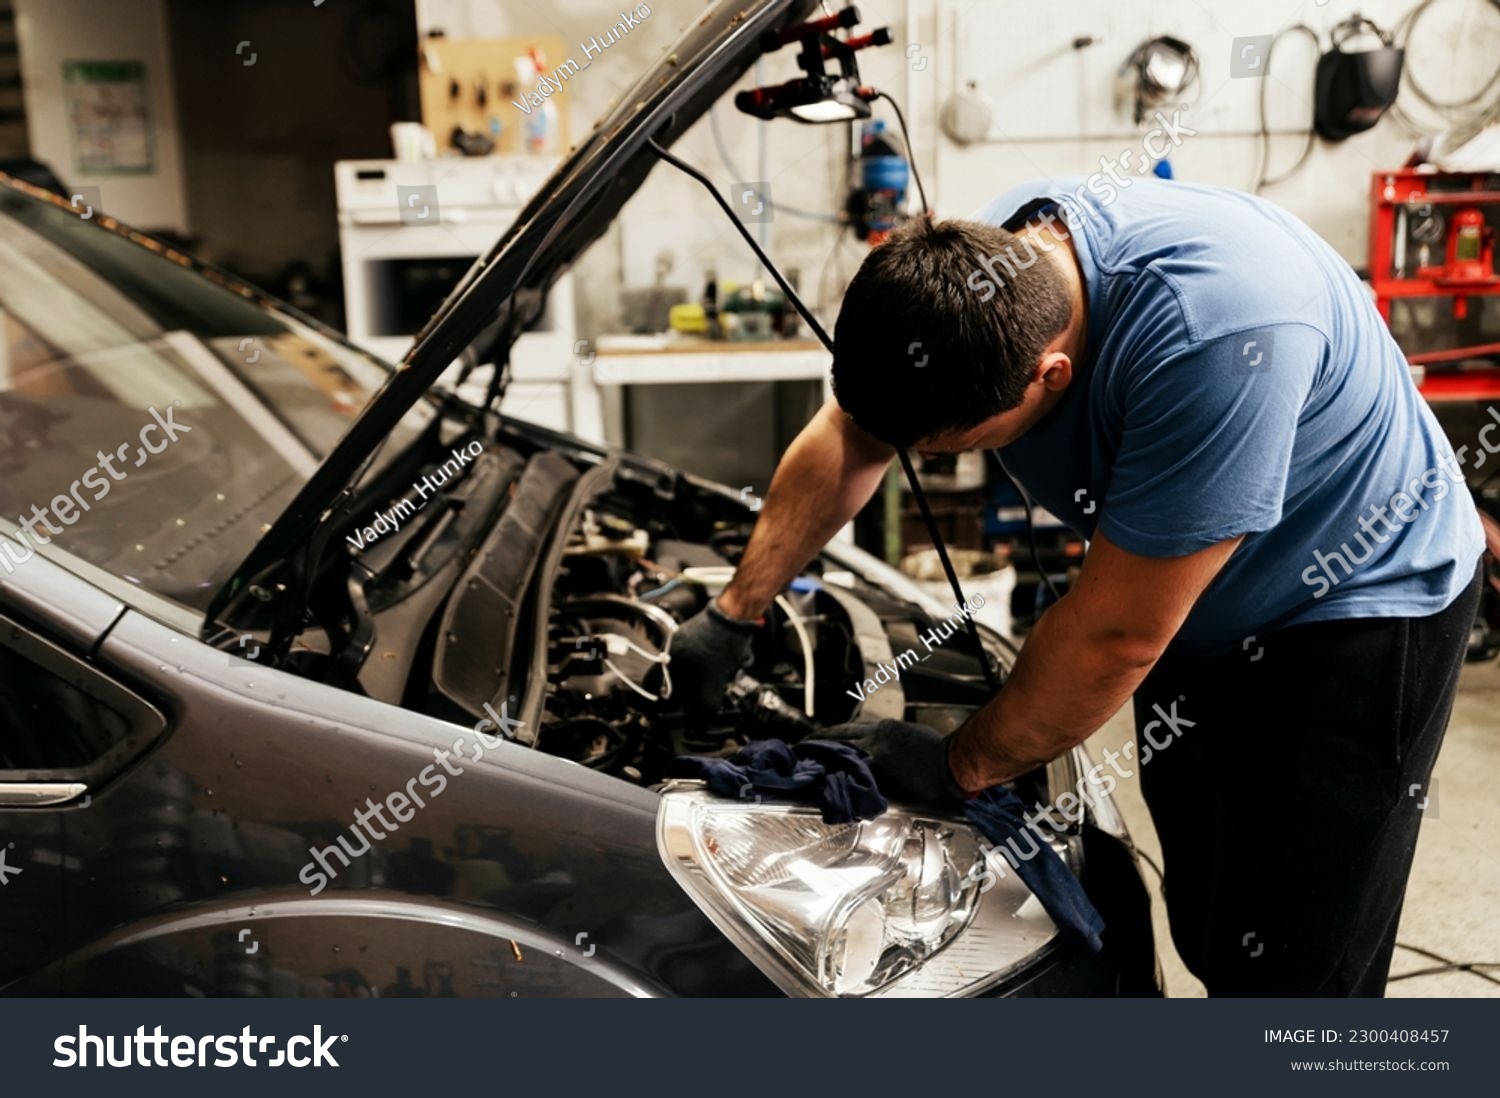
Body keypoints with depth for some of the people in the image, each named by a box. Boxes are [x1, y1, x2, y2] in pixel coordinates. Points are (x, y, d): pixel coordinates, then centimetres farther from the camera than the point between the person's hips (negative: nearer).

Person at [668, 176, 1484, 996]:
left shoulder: (1212, 333, -39)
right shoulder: (974, 270, -16)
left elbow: (1115, 636, -32)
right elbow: (849, 439, 0)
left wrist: (959, 767, -18)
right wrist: (733, 614, 0)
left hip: (1359, 599, -6)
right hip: (1198, 614, 7)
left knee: (1283, 972, -2)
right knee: (1208, 939, 15)